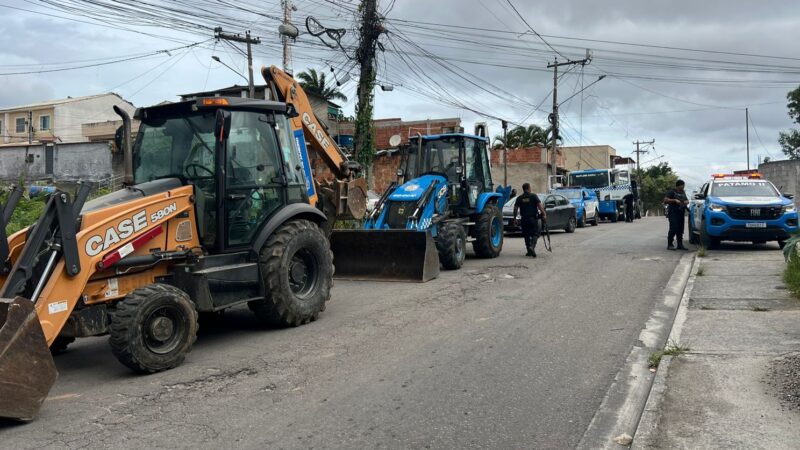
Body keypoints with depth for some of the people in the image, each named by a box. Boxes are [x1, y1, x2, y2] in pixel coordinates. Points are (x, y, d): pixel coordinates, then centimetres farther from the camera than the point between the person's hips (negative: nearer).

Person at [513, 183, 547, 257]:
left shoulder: (519, 198, 6)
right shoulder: (534, 196, -2)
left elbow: (515, 209, 5)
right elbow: (540, 206, -10)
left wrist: (514, 218, 13)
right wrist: (544, 214, -7)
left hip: (524, 219, 3)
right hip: (533, 218, -3)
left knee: (526, 235, 11)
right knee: (535, 234, 2)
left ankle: (529, 251, 12)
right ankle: (532, 247, -21)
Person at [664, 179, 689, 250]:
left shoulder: (683, 192, 19)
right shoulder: (672, 192, -3)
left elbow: (686, 199, 29)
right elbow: (665, 200, -11)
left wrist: (687, 201, 5)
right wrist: (674, 200, -19)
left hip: (681, 213, 7)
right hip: (673, 213, -7)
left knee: (680, 230, 7)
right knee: (673, 229, -14)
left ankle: (680, 245, 12)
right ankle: (669, 245, -10)